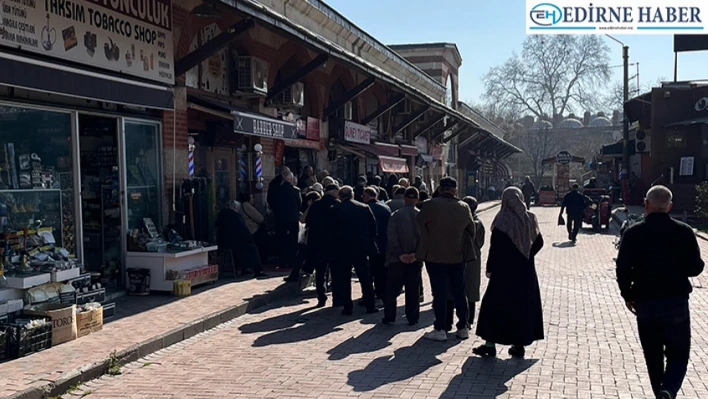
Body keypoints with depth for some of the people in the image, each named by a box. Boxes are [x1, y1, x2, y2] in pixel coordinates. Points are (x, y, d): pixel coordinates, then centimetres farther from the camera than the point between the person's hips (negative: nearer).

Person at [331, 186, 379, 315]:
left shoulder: (336, 209, -8)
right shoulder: (364, 208, -1)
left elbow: (333, 230, -4)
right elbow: (373, 227, 1)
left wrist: (334, 248, 8)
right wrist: (371, 245, 10)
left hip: (342, 249, -2)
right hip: (361, 249, 2)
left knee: (344, 280, 7)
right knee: (365, 278, 11)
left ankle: (348, 307, 6)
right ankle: (370, 305, 13)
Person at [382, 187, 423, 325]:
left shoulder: (396, 215, -4)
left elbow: (391, 237, -12)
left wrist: (400, 254, -12)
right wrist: (416, 253, -12)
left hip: (397, 259, -1)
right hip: (415, 260, 1)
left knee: (391, 289, 9)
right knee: (413, 291, 9)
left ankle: (389, 317, 10)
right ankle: (413, 318, 12)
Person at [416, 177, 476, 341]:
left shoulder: (432, 205, -14)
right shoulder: (464, 207, 0)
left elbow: (419, 221, -1)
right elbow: (471, 230, 10)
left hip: (435, 257, -4)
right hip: (457, 257, 4)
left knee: (439, 294, 2)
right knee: (459, 293, 13)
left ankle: (440, 329, 6)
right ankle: (463, 327, 20)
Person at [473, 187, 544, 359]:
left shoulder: (502, 221, -14)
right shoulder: (530, 219, 1)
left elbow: (495, 247, -15)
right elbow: (538, 243, 9)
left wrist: (490, 269, -6)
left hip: (504, 270, -5)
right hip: (526, 271, 5)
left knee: (495, 305, 5)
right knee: (524, 305, 13)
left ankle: (490, 344, 7)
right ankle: (520, 344, 16)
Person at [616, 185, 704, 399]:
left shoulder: (633, 233, -6)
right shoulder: (684, 231, -7)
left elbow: (623, 268, -8)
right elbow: (695, 268, -4)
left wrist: (627, 295, 6)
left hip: (644, 302, 1)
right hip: (676, 302, -1)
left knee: (653, 356, 16)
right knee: (678, 355, 7)